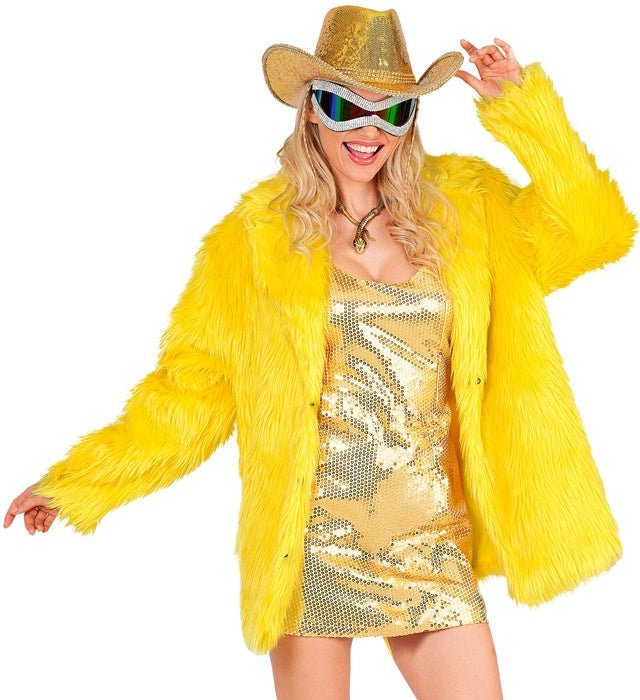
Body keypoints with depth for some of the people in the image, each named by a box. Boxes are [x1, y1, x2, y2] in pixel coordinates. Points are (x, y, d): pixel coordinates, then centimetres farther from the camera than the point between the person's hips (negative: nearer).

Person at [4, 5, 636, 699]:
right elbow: (192, 384, 0)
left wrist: (520, 107, -5)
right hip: (309, 541, -2)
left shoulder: (465, 208, 5)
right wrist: (79, 481, -3)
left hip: (429, 543, 3)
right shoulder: (258, 234, -2)